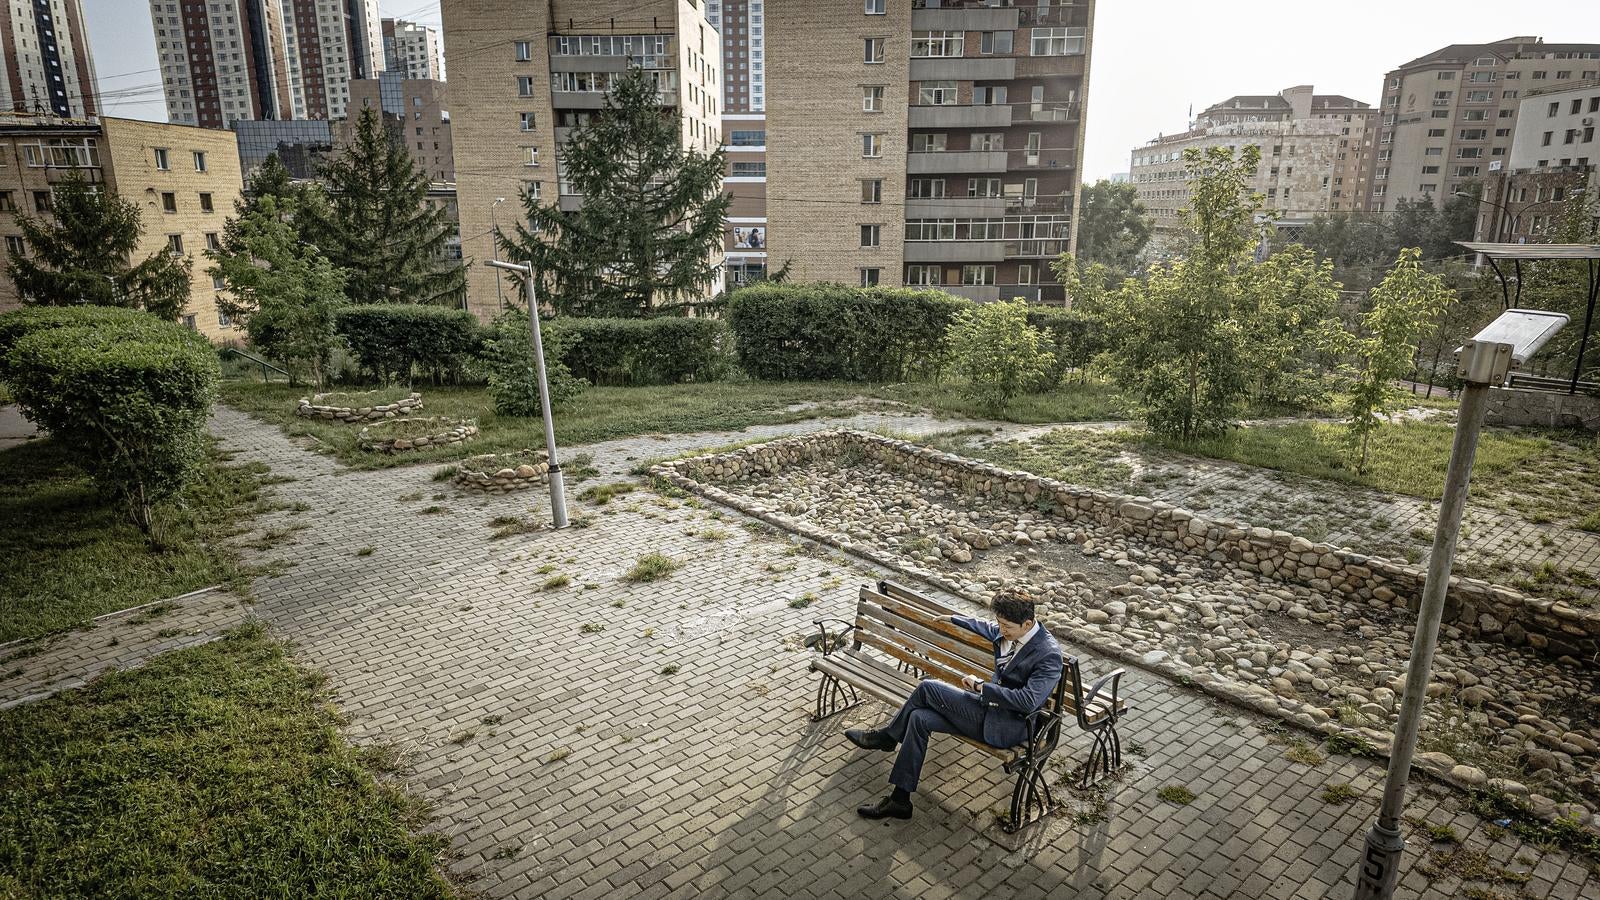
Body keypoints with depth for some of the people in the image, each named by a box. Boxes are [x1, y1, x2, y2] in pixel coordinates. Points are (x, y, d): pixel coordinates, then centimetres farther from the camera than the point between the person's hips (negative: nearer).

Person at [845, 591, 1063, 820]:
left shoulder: (1049, 654, -22)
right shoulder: (1008, 630, 2)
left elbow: (1028, 700, -30)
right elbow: (983, 627, 25)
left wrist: (981, 686, -24)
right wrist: (950, 619, 35)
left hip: (1008, 727, -9)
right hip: (991, 707, 9)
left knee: (928, 687, -15)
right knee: (919, 718, -9)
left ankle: (887, 736, 9)